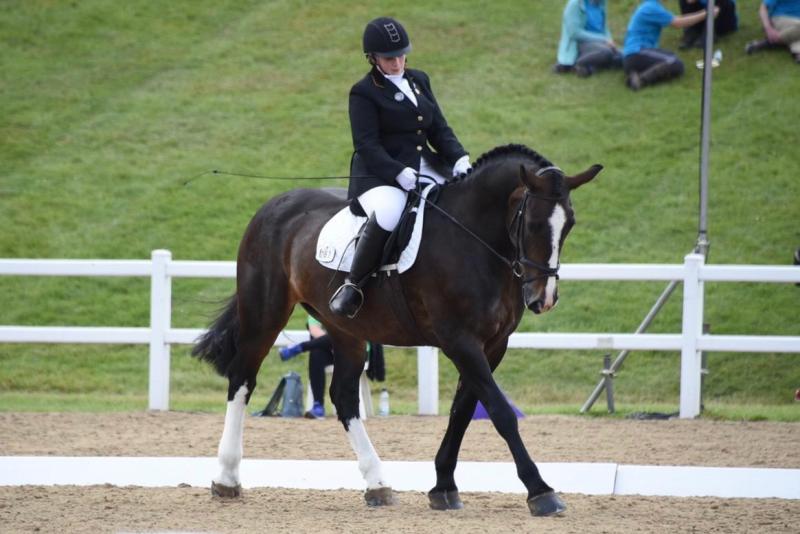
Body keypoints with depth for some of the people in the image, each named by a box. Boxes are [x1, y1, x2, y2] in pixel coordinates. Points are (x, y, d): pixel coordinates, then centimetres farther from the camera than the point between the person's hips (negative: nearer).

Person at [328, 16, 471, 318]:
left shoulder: (419, 81, 16)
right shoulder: (364, 93, -3)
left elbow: (439, 130, 15)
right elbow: (367, 146, -12)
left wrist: (459, 159, -4)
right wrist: (400, 174, -26)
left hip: (426, 168, 7)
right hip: (379, 176, -6)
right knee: (388, 213, -39)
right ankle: (352, 286, -25)